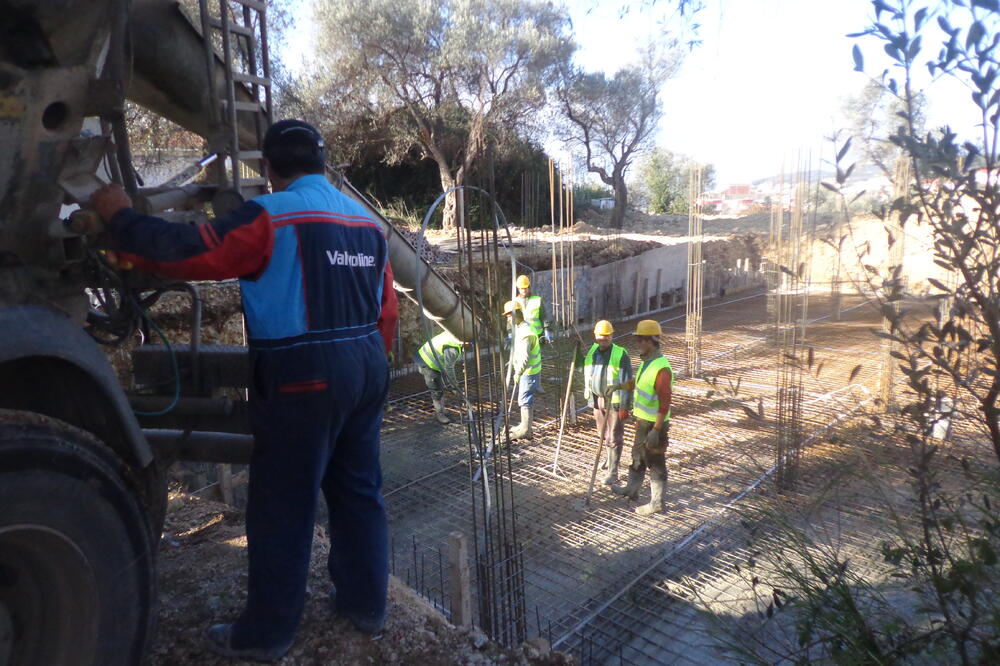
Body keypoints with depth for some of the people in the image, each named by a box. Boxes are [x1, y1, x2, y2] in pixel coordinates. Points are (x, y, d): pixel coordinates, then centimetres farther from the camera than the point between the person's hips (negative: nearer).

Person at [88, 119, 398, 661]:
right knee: (358, 490, 17)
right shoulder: (365, 220, 11)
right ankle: (366, 604, 31)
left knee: (281, 507, 6)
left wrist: (121, 217, 3)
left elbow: (186, 252, -14)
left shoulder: (271, 216, -11)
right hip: (367, 369, 8)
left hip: (303, 378, -7)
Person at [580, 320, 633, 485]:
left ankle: (613, 472, 8)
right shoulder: (591, 353, 5)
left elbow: (626, 382, -14)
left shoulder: (620, 354, -13)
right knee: (603, 434, 20)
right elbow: (587, 376, 16)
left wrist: (625, 406, -15)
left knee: (614, 437, 0)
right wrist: (589, 397, 14)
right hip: (598, 400, 6)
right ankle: (611, 457, 44)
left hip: (615, 402, -6)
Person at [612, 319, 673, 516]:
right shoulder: (646, 362, 5)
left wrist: (655, 430, -27)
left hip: (654, 424, -10)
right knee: (638, 457, 25)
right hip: (642, 420, 10)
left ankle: (656, 503, 20)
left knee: (655, 464, 5)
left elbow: (664, 404, -27)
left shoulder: (662, 369, -26)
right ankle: (631, 489, 43)